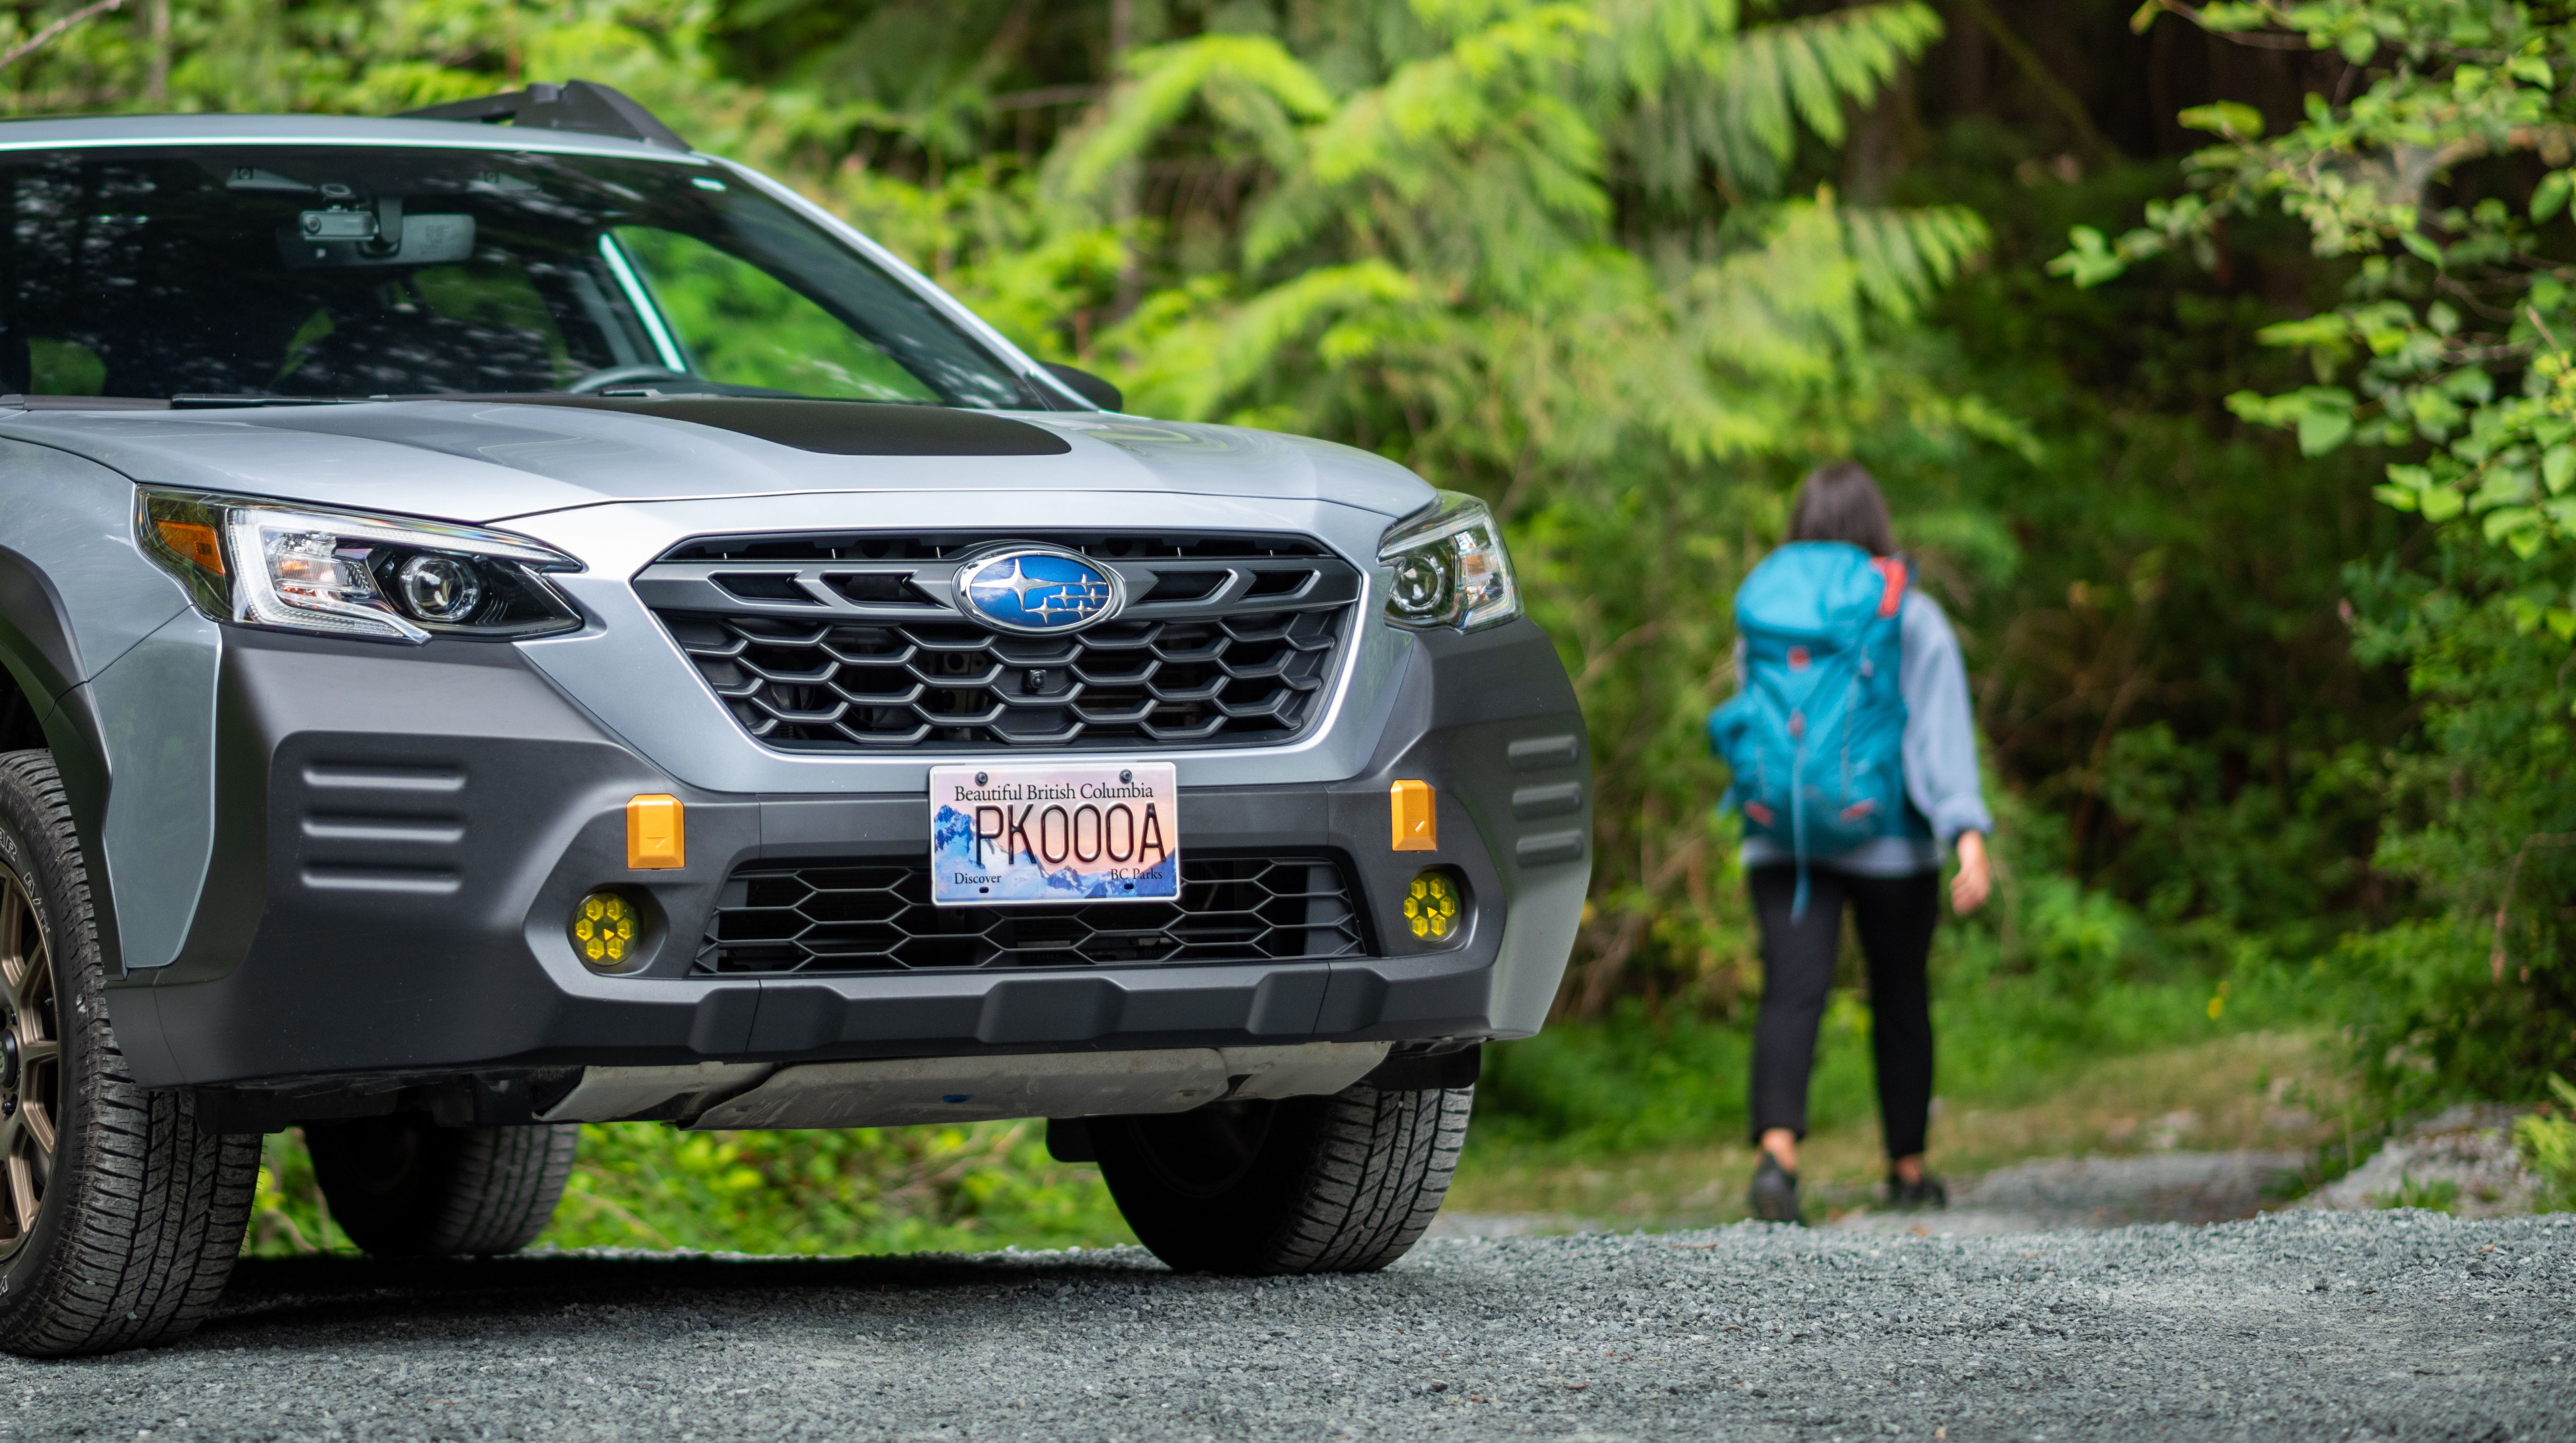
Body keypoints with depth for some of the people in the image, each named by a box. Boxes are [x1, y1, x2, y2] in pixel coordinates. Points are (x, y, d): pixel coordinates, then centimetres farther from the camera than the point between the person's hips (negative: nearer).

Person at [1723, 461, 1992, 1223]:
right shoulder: (1912, 619, -6)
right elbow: (1942, 730, -16)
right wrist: (1970, 836, -23)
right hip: (1891, 843, -1)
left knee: (1792, 995, -10)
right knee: (1901, 1000, 17)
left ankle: (1777, 1152, -34)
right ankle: (1907, 1168, 30)